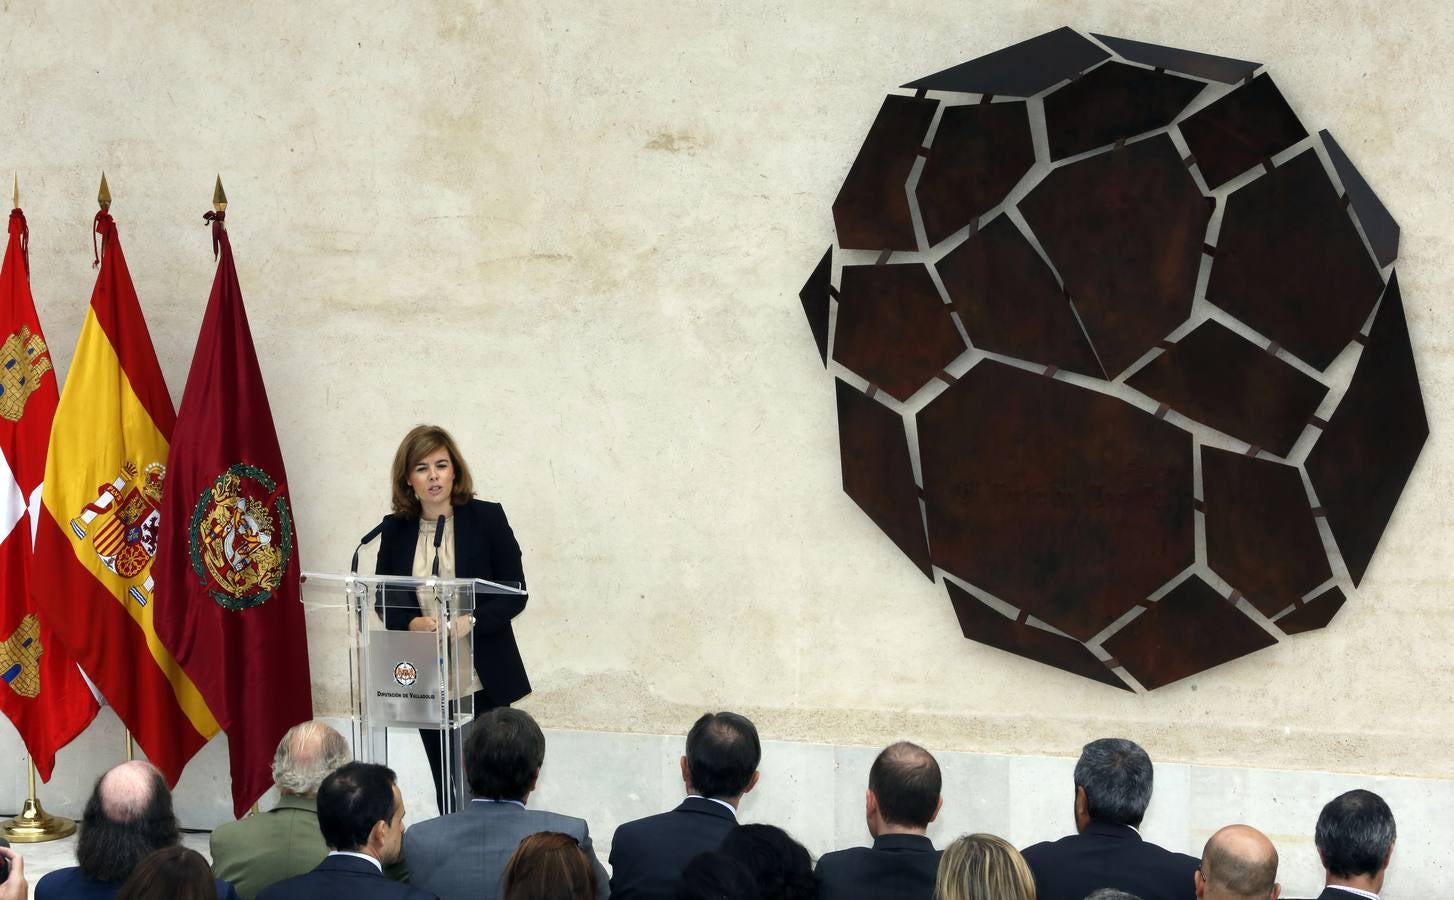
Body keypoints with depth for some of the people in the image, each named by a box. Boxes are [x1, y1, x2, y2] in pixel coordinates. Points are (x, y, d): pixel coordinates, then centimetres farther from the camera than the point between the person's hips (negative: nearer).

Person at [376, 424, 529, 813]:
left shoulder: (487, 518, -4)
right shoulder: (396, 529, 5)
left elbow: (514, 592, -4)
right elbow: (384, 600, 10)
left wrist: (469, 622, -20)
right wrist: (411, 623, -12)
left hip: (482, 681, -3)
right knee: (446, 790, 8)